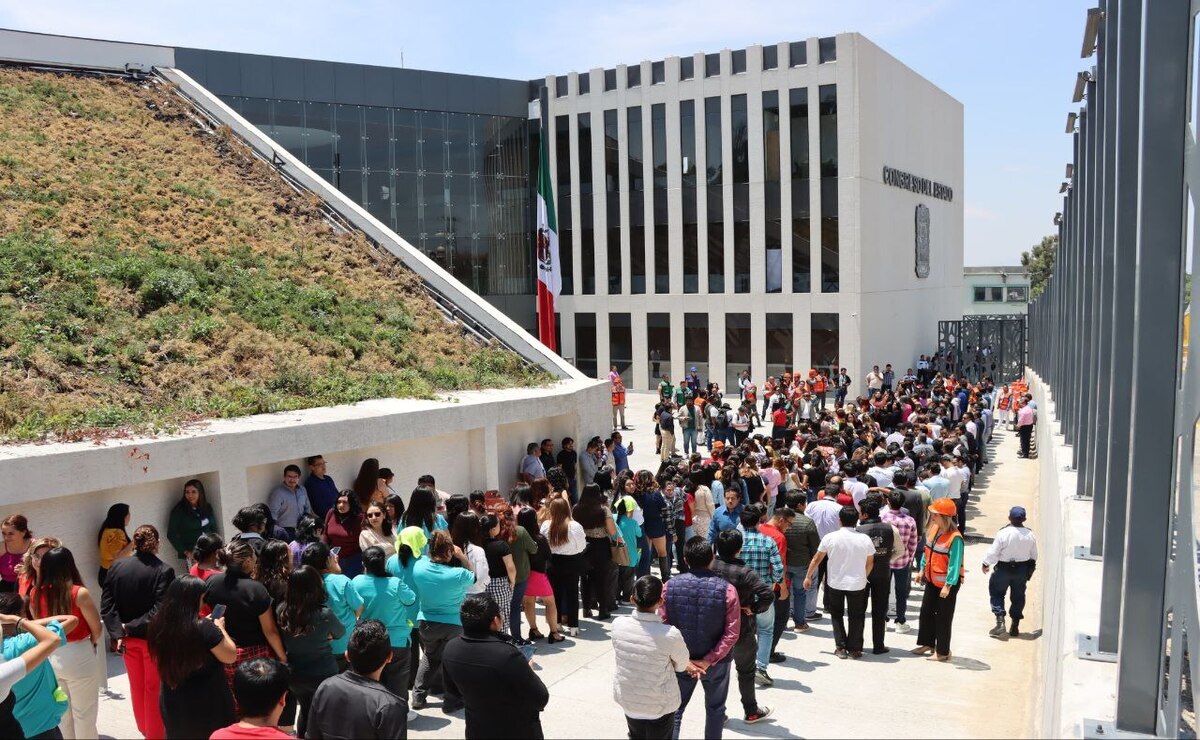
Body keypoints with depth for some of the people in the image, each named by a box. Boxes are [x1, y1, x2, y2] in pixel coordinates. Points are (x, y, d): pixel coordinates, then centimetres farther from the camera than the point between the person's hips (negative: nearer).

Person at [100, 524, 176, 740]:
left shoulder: (117, 567, -5)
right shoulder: (164, 571, -19)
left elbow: (106, 605, -8)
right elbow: (159, 611, -24)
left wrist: (117, 633, -12)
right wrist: (131, 626, -15)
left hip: (126, 637, 5)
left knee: (136, 687, 22)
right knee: (154, 689, 12)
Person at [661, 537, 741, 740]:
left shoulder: (669, 587, -12)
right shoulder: (726, 589, -17)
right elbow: (732, 633, -19)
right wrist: (709, 661, -15)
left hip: (681, 661, 1)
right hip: (716, 662, -1)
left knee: (674, 709, 17)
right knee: (715, 709, 21)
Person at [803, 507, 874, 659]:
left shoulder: (830, 537, -10)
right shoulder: (865, 539, -9)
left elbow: (817, 558, -3)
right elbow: (870, 563, 2)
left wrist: (808, 576, 10)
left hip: (835, 583, 0)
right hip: (857, 584, 0)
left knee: (837, 615, 18)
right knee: (856, 616, 15)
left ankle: (840, 647, 14)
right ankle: (854, 649, 18)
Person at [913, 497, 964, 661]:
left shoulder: (955, 538, -25)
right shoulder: (933, 529, -1)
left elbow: (955, 564, -24)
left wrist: (948, 585, -24)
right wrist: (922, 570, 13)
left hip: (947, 583, -8)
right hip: (931, 579, 8)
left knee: (943, 617, 4)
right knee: (926, 611, 16)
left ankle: (942, 652, 18)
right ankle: (928, 644, 32)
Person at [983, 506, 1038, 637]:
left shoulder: (1003, 533, -21)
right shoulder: (1030, 535, -7)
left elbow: (993, 552, -16)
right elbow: (1034, 555, 7)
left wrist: (986, 563, 0)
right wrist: (1031, 568, 24)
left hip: (1004, 568, -4)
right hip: (1022, 569, 4)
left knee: (996, 593, 11)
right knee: (1018, 597, 15)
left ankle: (1000, 621, -2)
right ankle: (1015, 626, 20)